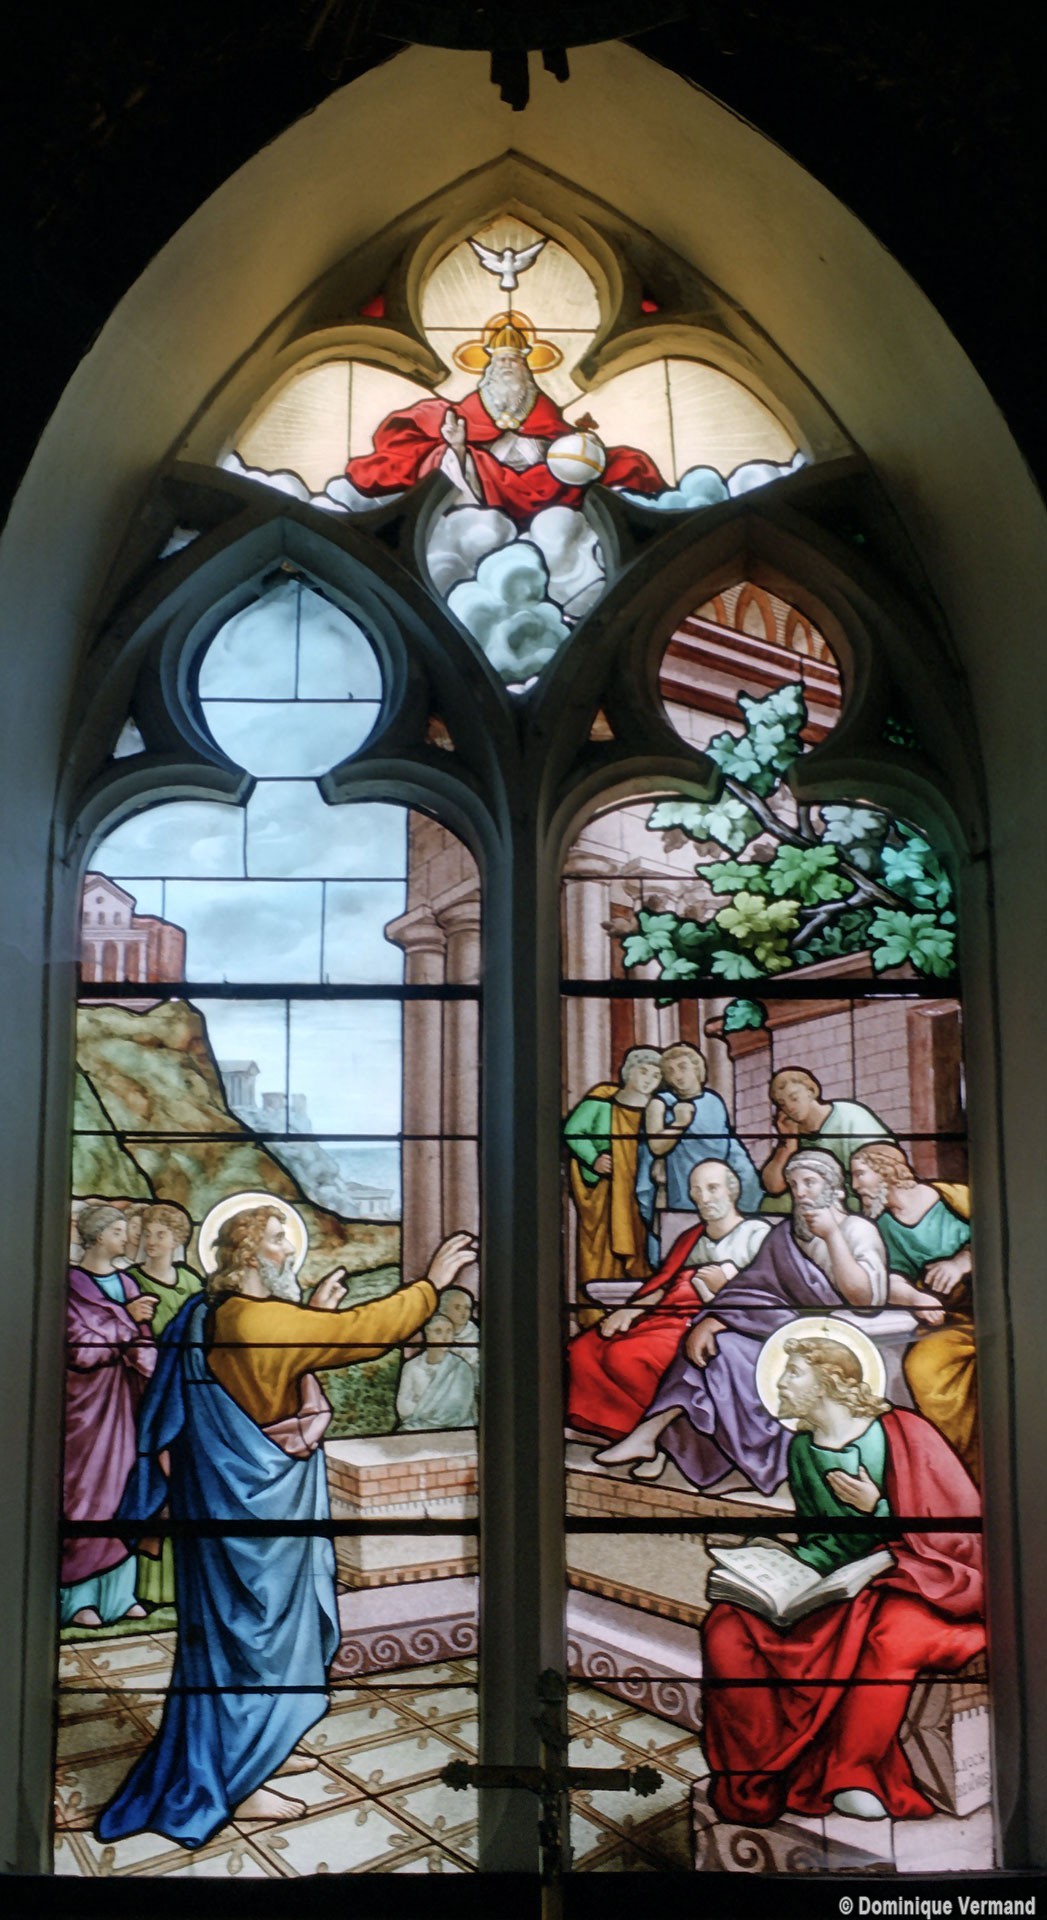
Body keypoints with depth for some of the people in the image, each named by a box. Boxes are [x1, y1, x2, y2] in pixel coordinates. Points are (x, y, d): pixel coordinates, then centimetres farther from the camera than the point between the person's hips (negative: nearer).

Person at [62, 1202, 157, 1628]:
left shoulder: (128, 1285, 14)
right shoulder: (71, 1284, -4)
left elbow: (143, 1349, 12)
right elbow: (79, 1343, -12)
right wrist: (127, 1319, -13)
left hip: (123, 1399, 6)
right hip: (85, 1398, -5)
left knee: (123, 1490, 5)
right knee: (85, 1489, -3)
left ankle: (119, 1593, 11)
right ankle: (80, 1597, 3)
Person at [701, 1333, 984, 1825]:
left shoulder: (904, 1435, -7)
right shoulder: (801, 1449, 10)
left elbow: (958, 1531, -6)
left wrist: (876, 1507, -16)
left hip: (912, 1584, -5)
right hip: (834, 1594, 5)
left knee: (891, 1636, -40)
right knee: (726, 1627, -16)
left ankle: (850, 1778, -23)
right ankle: (765, 1783, -15)